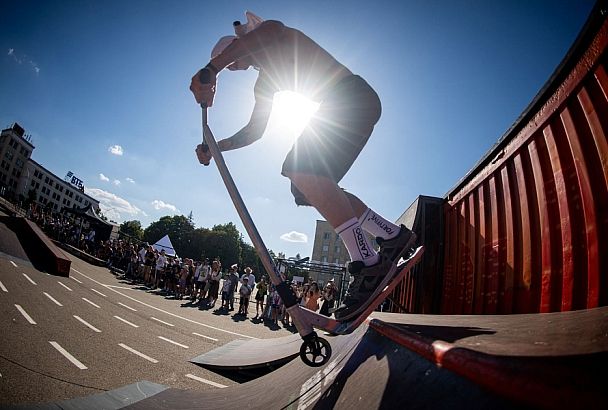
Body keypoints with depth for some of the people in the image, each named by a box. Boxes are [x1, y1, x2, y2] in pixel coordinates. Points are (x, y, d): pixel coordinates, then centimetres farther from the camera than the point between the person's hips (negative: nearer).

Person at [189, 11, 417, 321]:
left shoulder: (280, 42, 3)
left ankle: (368, 264, -28)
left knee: (302, 170, -25)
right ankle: (393, 236, 4)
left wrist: (210, 69, -27)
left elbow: (270, 28, -23)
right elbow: (254, 131, 25)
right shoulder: (264, 81, 26)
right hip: (341, 107, 9)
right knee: (312, 186, 0)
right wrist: (214, 147, 13)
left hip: (353, 96, -9)